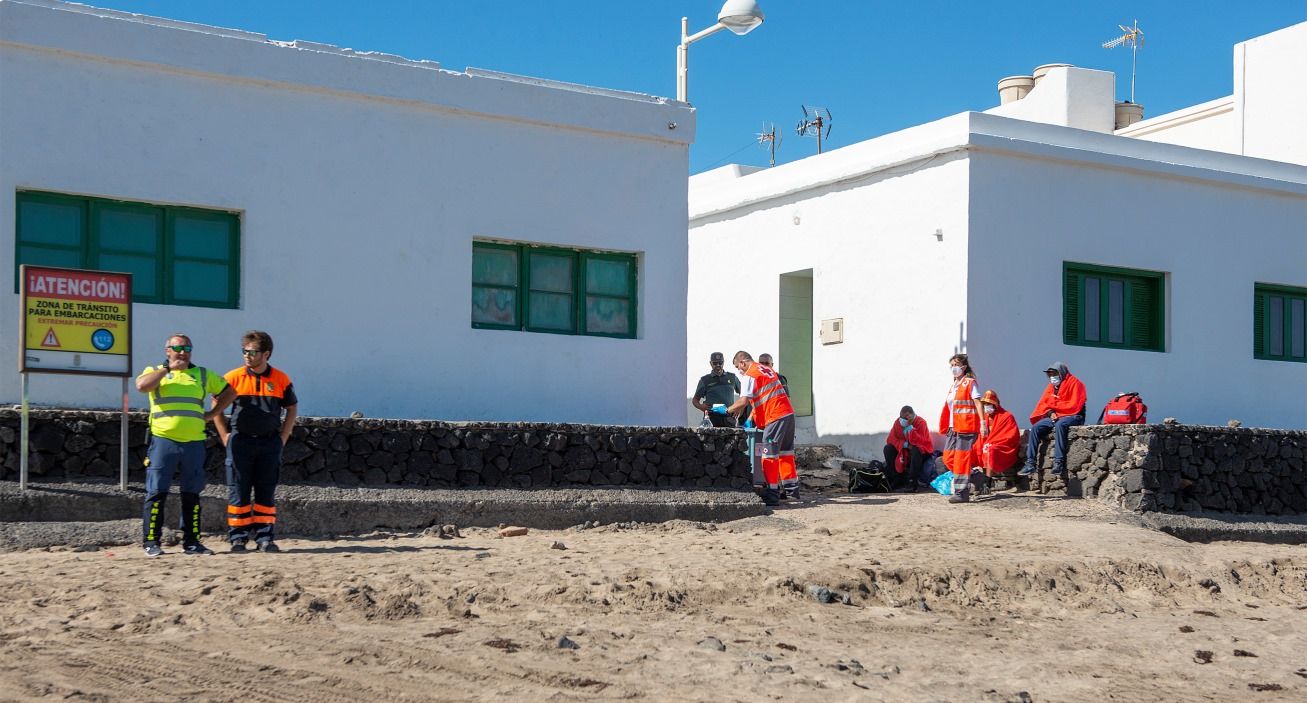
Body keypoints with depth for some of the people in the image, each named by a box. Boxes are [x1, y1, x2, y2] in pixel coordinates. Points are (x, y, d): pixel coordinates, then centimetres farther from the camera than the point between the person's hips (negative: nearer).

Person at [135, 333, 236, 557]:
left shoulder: (203, 375, 16)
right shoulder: (155, 371, 9)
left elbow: (230, 392, 22)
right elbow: (142, 385, -13)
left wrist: (211, 414, 12)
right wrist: (168, 368, -8)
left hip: (194, 443, 3)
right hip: (163, 440, -3)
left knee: (192, 494, 5)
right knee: (157, 492, -5)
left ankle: (191, 542, 11)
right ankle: (152, 542, -1)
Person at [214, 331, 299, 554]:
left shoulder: (281, 380, 2)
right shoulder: (233, 377, -1)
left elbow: (292, 408, 14)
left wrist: (283, 437, 6)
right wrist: (225, 437, 1)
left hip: (270, 443, 1)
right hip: (240, 442, -1)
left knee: (267, 493, 4)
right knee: (239, 492, 1)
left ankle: (264, 538, 9)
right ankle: (237, 538, 6)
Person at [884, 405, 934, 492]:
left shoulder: (921, 422, -17)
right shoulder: (898, 422, -2)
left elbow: (920, 442, -26)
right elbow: (891, 439, -7)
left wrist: (911, 430, -36)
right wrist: (904, 444, -21)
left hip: (922, 450, -5)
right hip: (903, 449, 5)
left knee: (916, 450, -39)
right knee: (888, 449, -15)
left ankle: (912, 482, -32)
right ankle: (896, 478, -11)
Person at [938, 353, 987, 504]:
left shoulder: (970, 383, -5)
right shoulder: (953, 386, 18)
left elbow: (978, 404, -12)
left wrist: (983, 423, -20)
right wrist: (946, 427, 17)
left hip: (966, 427, -8)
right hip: (953, 427, 8)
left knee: (961, 459, -9)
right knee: (948, 458, 5)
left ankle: (962, 492, -6)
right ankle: (963, 484, 20)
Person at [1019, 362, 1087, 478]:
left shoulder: (1074, 384, -5)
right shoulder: (1051, 386, 15)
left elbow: (1074, 406, -14)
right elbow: (1043, 404, 11)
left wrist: (1052, 406, -8)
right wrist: (1050, 412, -11)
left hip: (1073, 416, -7)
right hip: (1055, 417, 7)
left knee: (1060, 425, -38)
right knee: (1035, 428, -15)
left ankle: (1059, 462, -42)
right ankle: (1030, 463, -20)